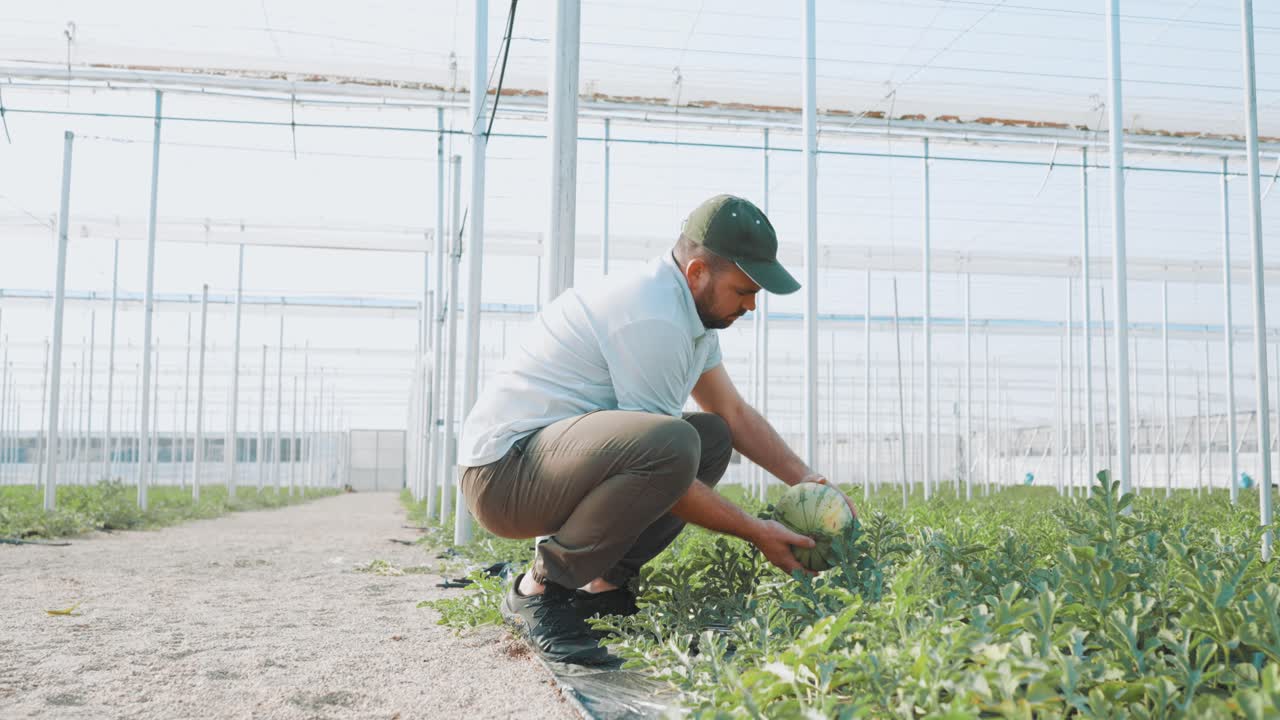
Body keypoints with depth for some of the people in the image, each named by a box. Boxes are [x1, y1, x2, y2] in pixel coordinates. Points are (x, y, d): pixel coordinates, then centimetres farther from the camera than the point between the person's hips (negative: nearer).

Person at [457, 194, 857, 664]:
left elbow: (734, 413, 17)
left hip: (557, 449, 10)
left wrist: (803, 479, 7)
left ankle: (602, 583, 5)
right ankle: (542, 588, -15)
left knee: (713, 437, 11)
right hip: (503, 468, -10)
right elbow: (663, 463, -20)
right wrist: (755, 532, -12)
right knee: (674, 442, -33)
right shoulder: (652, 320, -22)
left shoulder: (691, 310, 10)